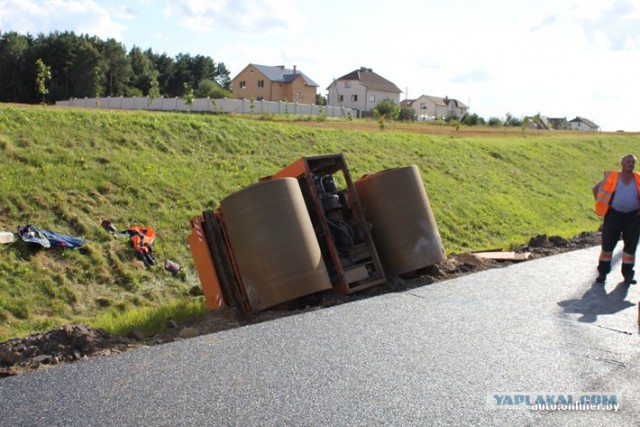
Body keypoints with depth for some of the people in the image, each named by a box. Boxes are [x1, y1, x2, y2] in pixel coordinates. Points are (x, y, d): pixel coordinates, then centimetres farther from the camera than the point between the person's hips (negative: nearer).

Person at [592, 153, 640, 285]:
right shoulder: (611, 177, -4)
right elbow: (596, 188, 8)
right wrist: (601, 205, 1)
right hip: (614, 215, -2)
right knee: (607, 243, 2)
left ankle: (628, 274, 17)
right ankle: (602, 272, 13)